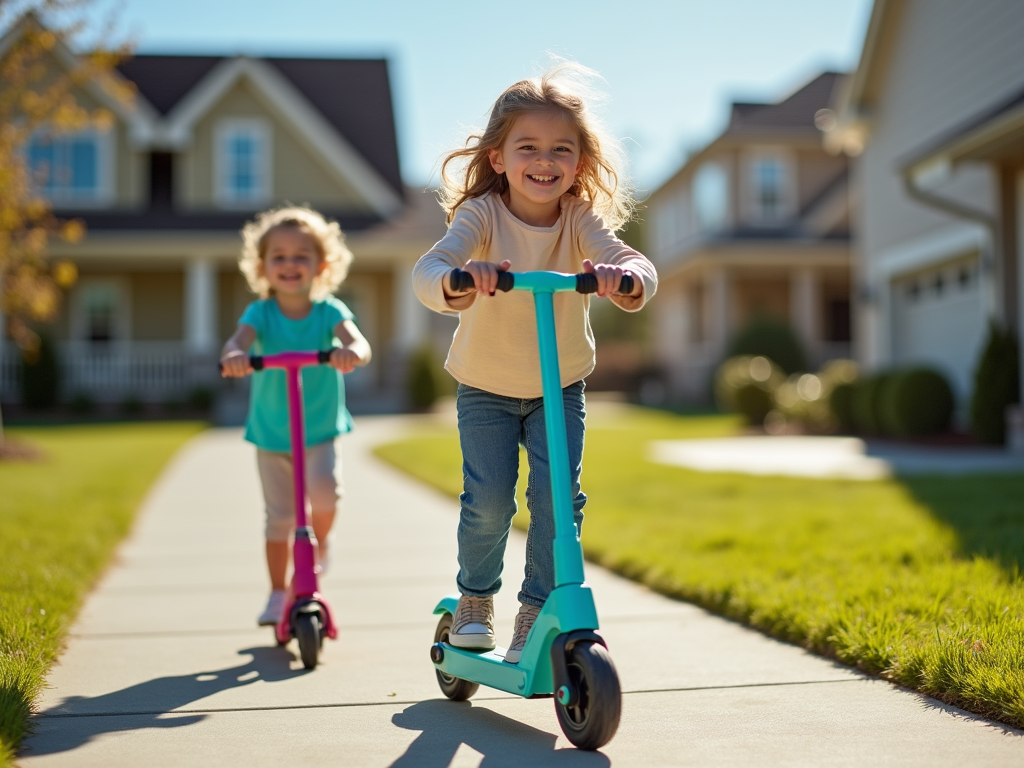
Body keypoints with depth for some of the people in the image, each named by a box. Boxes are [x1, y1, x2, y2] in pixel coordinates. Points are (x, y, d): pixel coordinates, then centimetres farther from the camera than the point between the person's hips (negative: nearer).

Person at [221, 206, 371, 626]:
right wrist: (234, 354, -54)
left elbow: (357, 340, -29)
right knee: (279, 517, 8)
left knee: (324, 487, -26)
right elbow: (239, 338, -29)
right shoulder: (261, 312, -9)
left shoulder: (329, 311, -10)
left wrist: (352, 352, -54)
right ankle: (278, 594, 27)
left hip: (321, 430, -1)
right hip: (271, 434, 1)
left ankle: (319, 541, 7)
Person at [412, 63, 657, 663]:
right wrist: (457, 281, -61)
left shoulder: (582, 220, -16)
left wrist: (623, 276, -56)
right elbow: (428, 269, -37)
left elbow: (642, 270, -32)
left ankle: (537, 610, 9)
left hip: (559, 388, 1)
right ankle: (476, 597, 19)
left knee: (558, 495, -11)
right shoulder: (482, 215, -21)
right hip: (486, 388, -1)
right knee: (489, 499, -10)